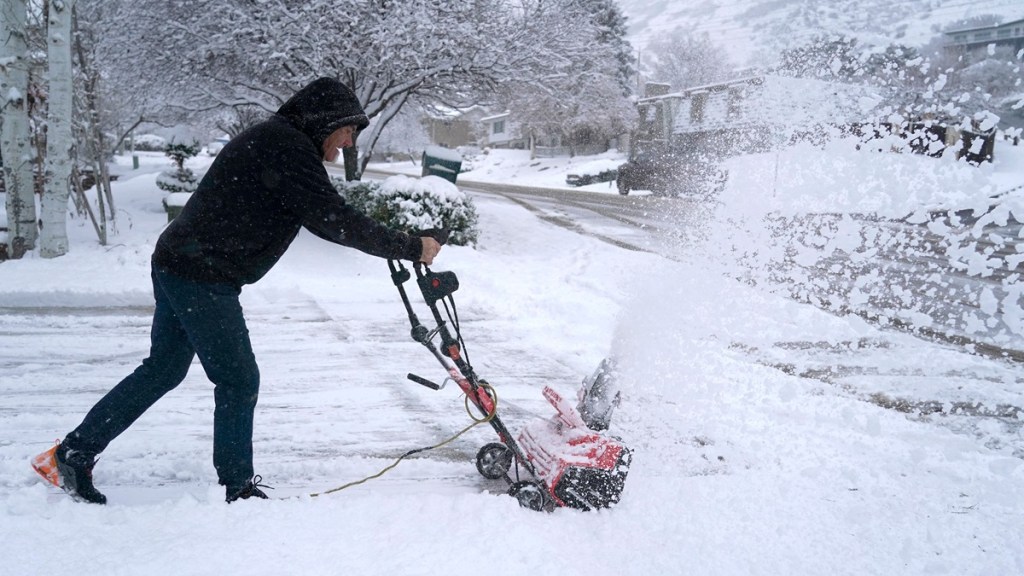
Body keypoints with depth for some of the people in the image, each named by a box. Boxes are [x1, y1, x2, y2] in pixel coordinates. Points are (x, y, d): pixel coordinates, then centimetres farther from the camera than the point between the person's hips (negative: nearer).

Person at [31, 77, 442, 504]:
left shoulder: (274, 141, 16)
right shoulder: (287, 149, -16)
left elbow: (322, 215, 21)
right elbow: (333, 221, -21)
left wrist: (389, 243, 13)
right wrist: (411, 248, -14)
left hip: (177, 265, 10)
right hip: (202, 277, -10)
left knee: (164, 369, 17)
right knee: (238, 379, -2)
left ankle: (73, 453, 26)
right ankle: (237, 489, 9)